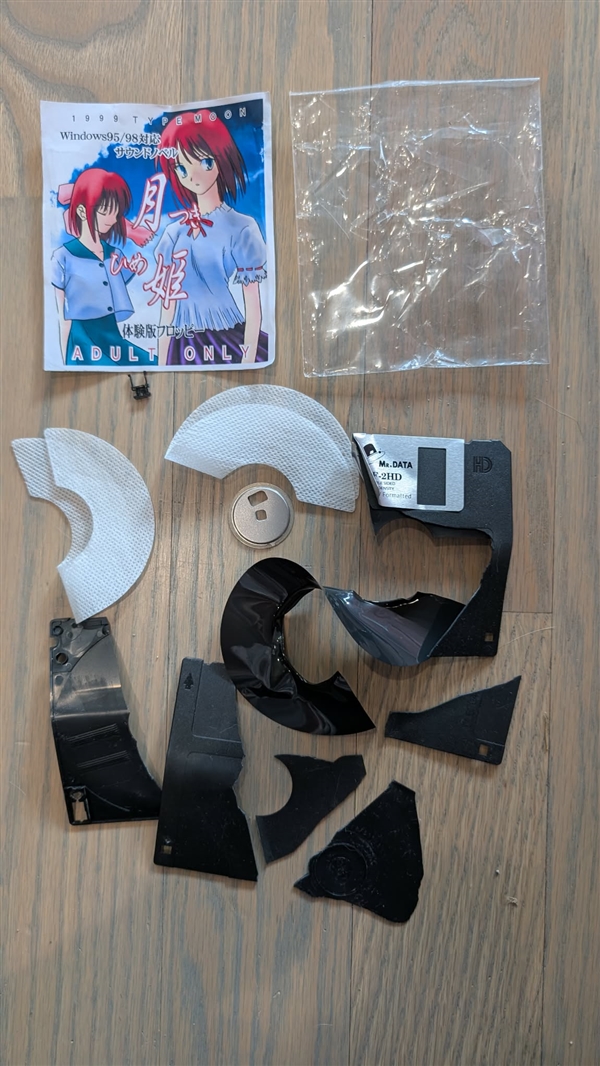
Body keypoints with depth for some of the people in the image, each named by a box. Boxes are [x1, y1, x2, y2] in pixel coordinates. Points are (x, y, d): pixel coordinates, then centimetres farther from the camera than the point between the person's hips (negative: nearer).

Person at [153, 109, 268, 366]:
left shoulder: (240, 228, -5)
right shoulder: (174, 232, 8)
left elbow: (253, 304, -6)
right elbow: (167, 304, 11)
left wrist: (248, 359, -12)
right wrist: (162, 362, 9)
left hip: (229, 343, -4)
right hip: (184, 347, 4)